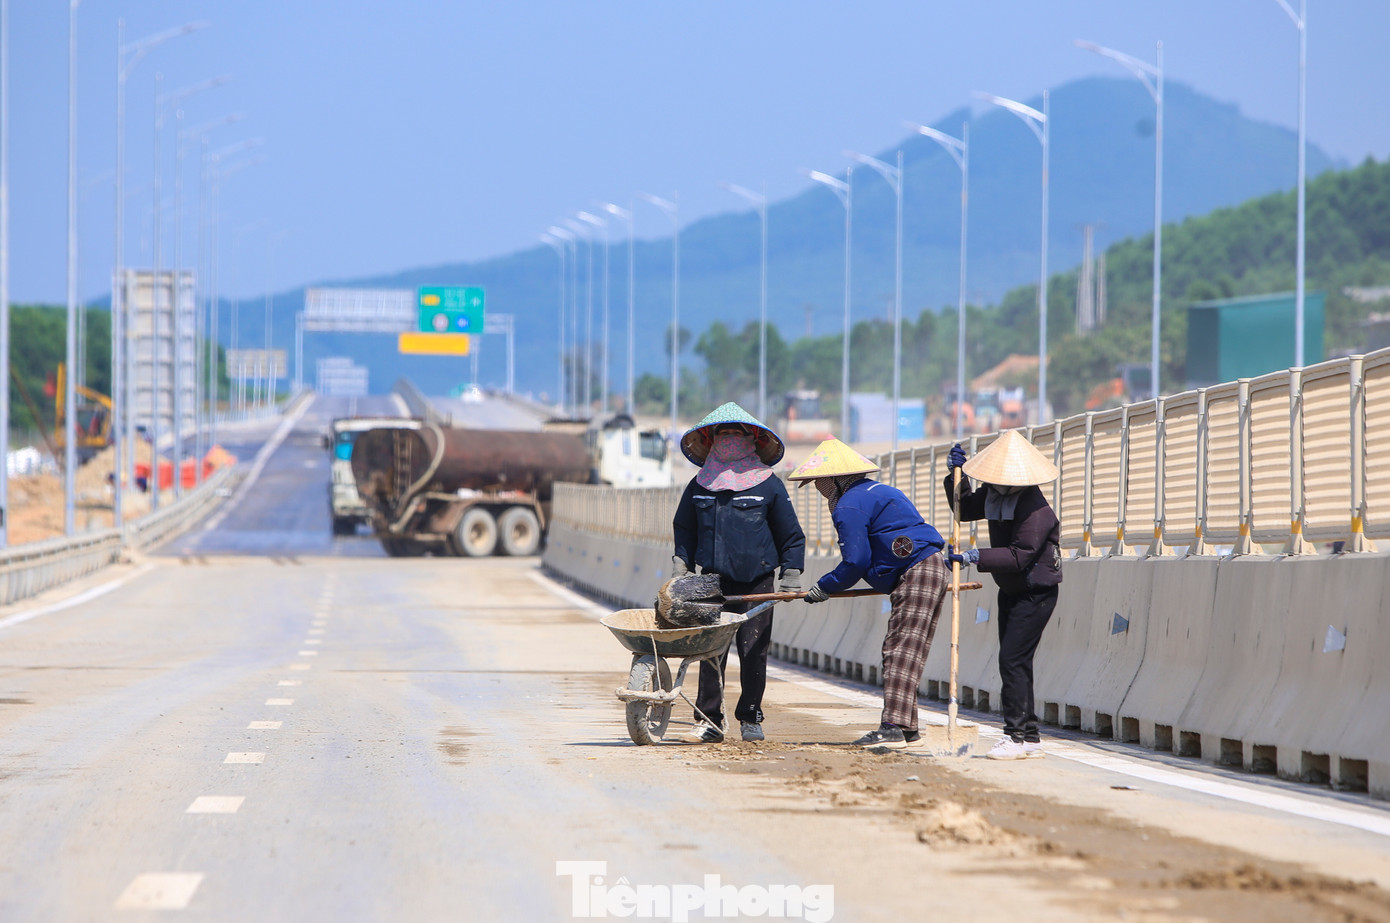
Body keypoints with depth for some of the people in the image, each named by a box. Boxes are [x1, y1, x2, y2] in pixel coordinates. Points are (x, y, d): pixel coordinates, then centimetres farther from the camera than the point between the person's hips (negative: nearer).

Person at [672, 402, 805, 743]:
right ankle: (708, 720, 0)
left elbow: (791, 535, 8)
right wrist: (680, 564, 12)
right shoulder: (699, 485, 11)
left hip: (757, 580, -2)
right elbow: (684, 529, 22)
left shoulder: (769, 485, 3)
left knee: (754, 650, -2)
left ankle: (750, 717, 10)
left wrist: (791, 575, 5)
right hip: (713, 580, 2)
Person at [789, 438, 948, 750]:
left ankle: (893, 727, -21)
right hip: (932, 569, 11)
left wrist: (824, 587, 0)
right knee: (896, 651, 13)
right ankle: (905, 726, 15)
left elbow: (855, 562, -13)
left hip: (916, 575, -11)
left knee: (903, 653, -15)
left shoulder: (849, 506, -10)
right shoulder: (876, 492, 23)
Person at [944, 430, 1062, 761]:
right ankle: (1028, 736, 18)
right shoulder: (994, 493, 2)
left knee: (1013, 659, -15)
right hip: (1011, 591, 10)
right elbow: (964, 509, 18)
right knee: (1013, 661, 11)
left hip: (1036, 593, -10)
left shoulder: (1035, 507, -25)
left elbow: (1020, 556, -30)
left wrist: (976, 556, -31)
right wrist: (956, 476, 2)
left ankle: (1019, 736, -13)